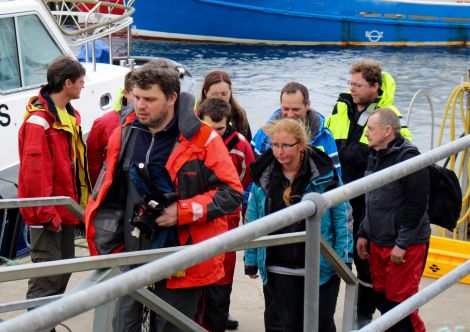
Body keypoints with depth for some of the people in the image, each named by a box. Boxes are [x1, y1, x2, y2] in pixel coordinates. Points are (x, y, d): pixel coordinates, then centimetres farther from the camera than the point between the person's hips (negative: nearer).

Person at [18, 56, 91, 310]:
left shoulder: (70, 116, 12)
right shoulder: (39, 120, -17)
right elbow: (34, 170, -21)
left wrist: (80, 201, 15)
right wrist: (46, 213, -20)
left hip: (64, 209, 10)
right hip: (47, 215, -10)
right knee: (48, 274, -8)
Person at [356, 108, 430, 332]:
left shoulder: (409, 158, -16)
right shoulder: (375, 157, 11)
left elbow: (416, 205, -19)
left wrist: (402, 244, -19)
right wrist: (363, 234, 16)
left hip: (405, 246, -8)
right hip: (378, 242, 8)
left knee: (400, 303, -5)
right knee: (382, 299, 13)